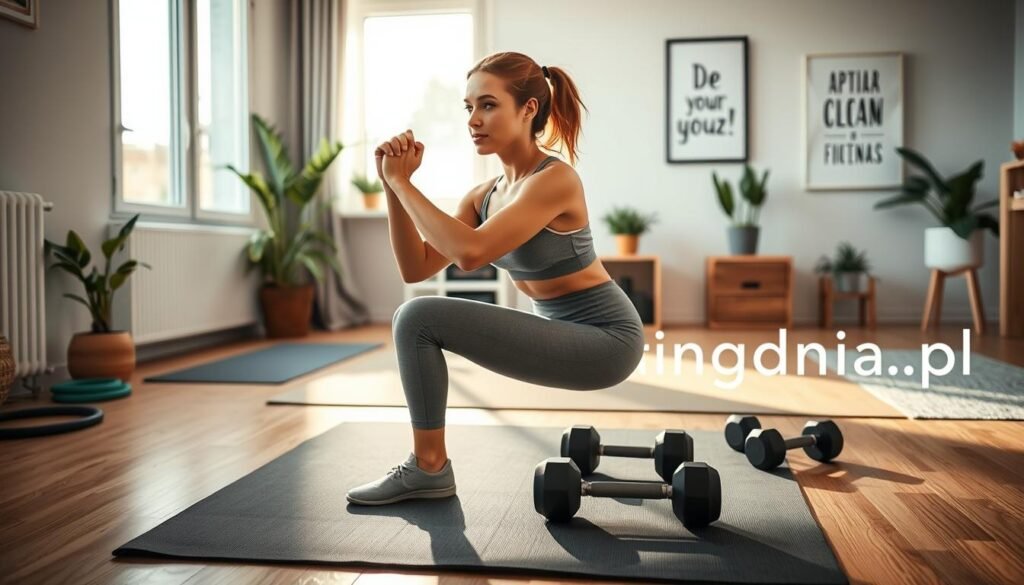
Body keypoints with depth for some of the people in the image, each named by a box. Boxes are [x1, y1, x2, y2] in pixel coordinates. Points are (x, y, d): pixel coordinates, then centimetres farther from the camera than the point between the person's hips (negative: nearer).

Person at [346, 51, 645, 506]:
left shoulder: (555, 179, -20)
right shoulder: (485, 195, 6)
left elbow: (469, 253, -33)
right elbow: (416, 268, 0)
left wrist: (403, 183, -23)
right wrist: (392, 185, -9)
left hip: (604, 339, -9)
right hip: (567, 332, 9)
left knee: (419, 318, -17)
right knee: (418, 316, 16)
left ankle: (428, 468, -2)